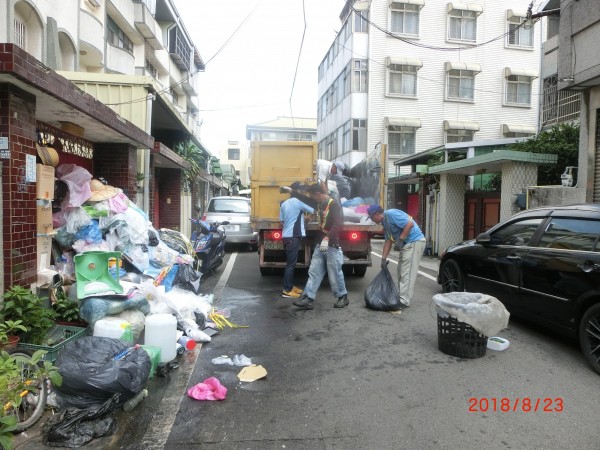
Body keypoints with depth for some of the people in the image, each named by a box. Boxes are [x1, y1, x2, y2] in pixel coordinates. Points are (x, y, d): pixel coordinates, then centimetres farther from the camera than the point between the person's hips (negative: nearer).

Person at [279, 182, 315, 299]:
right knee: (291, 264, -6)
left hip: (286, 236, 9)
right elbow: (314, 211, -3)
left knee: (290, 262, 16)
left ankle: (290, 286, 24)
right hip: (293, 237, -9)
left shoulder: (284, 204, 15)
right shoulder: (299, 202, -9)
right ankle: (287, 291, -3)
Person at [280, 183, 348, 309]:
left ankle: (343, 298, 19)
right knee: (313, 272, 5)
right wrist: (291, 191, 32)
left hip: (332, 246, -8)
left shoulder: (334, 205, -16)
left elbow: (338, 224, -29)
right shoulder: (319, 204, 11)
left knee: (335, 275, 2)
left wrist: (327, 238, -38)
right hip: (320, 244, 9)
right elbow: (306, 200, 28)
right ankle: (308, 299, 8)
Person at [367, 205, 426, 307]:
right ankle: (401, 296, 25)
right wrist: (384, 258, 11)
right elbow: (388, 241, 14)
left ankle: (404, 300, -4)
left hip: (415, 241, -10)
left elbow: (410, 224, -24)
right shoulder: (384, 222, 12)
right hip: (406, 244, 10)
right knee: (401, 271, 15)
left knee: (407, 272, -8)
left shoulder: (391, 214, -17)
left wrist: (400, 240, -22)